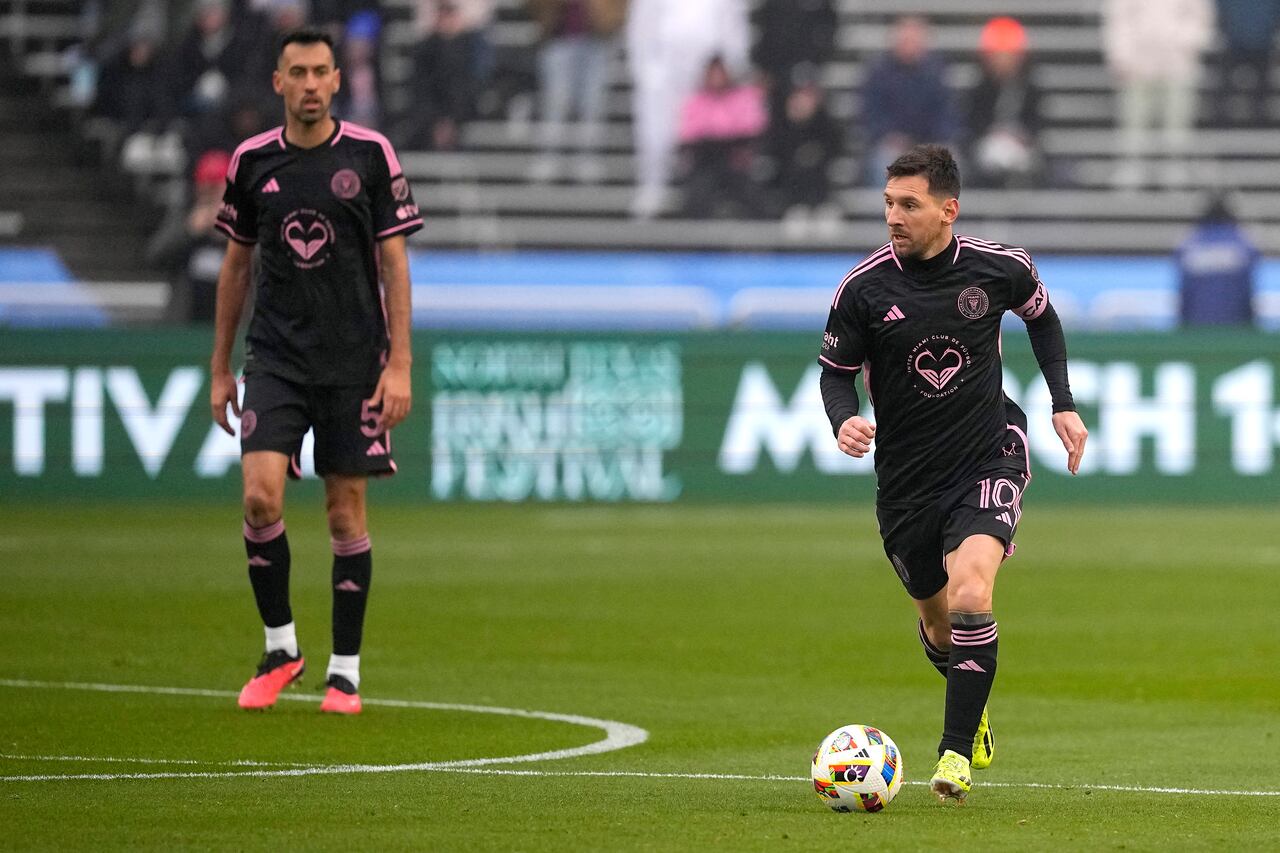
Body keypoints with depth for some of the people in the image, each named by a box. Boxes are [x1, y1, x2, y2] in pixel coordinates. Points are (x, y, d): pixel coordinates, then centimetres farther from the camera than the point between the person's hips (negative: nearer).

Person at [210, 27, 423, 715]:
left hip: (354, 360, -1)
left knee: (346, 511, 1)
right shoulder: (252, 161, 4)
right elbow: (236, 264, 12)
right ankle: (279, 647, 4)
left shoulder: (371, 155, -3)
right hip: (275, 358, 1)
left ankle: (345, 670, 11)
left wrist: (399, 365, -8)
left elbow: (394, 263, -1)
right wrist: (220, 368, 11)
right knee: (260, 496, -13)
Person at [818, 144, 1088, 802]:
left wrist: (1064, 404, 9)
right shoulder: (864, 287, -11)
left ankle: (956, 750, -15)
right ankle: (972, 707, 48)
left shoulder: (999, 268, -9)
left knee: (970, 593, -25)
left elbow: (1042, 317, 13)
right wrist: (843, 420, -20)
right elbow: (837, 369, 1)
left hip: (989, 456, -2)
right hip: (906, 474, 2)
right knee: (939, 624, 14)